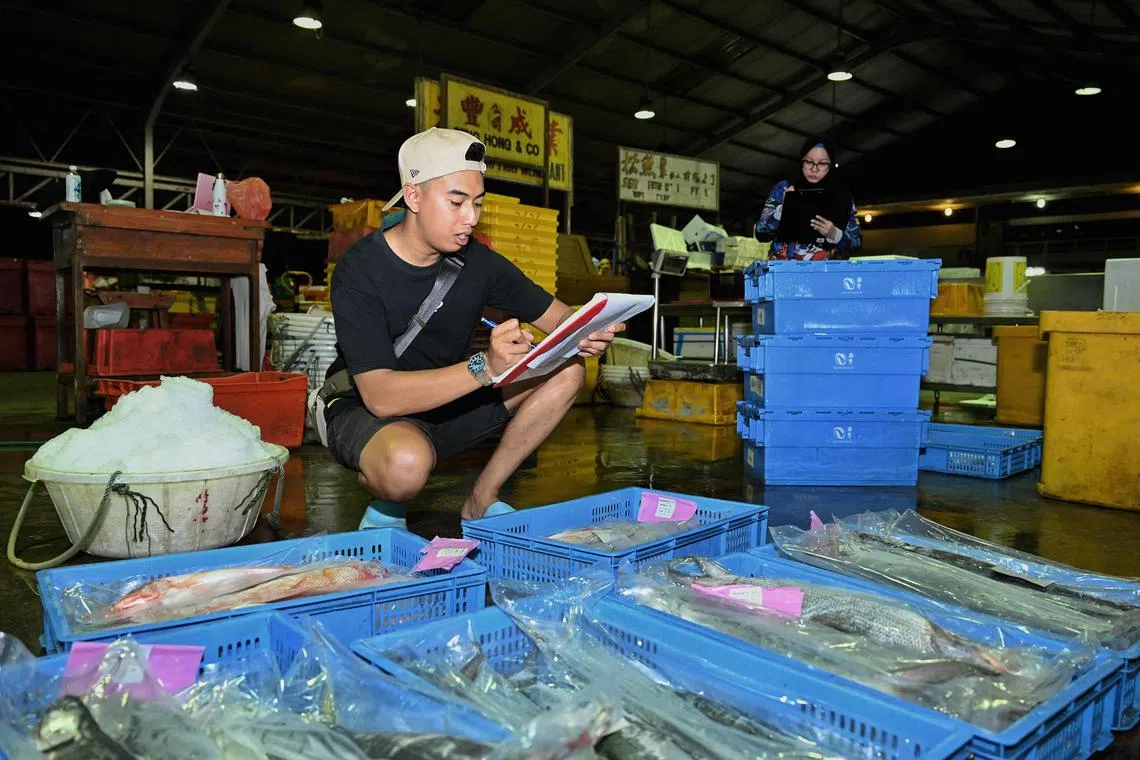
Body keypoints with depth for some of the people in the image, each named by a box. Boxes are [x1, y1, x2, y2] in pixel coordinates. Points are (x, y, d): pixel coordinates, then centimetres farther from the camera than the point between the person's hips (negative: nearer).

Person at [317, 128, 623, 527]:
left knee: (567, 371, -10)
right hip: (365, 413, -5)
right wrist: (485, 367, -44)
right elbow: (381, 396, -32)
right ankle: (385, 508, -2)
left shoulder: (478, 261, -5)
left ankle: (481, 501, -1)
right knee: (406, 462, -41)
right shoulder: (360, 271, -21)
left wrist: (585, 335, -27)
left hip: (450, 403, 6)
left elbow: (559, 317, -1)